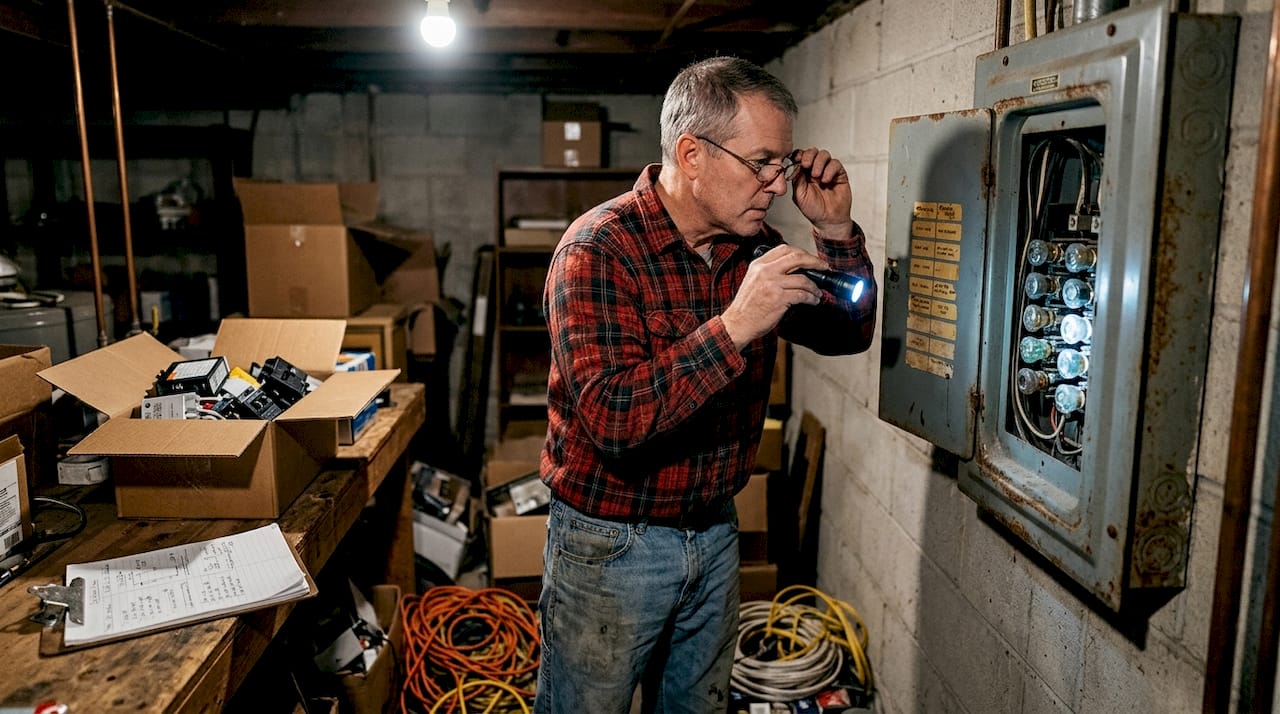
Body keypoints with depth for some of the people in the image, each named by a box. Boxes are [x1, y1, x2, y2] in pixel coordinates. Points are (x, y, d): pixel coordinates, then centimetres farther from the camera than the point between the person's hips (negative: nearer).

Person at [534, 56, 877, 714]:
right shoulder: (600, 249, -21)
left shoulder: (753, 245, 0)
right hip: (611, 543, -6)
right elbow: (611, 419, -31)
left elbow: (847, 334, 7)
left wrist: (836, 230, -9)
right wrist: (732, 329, -38)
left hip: (715, 533, 6)